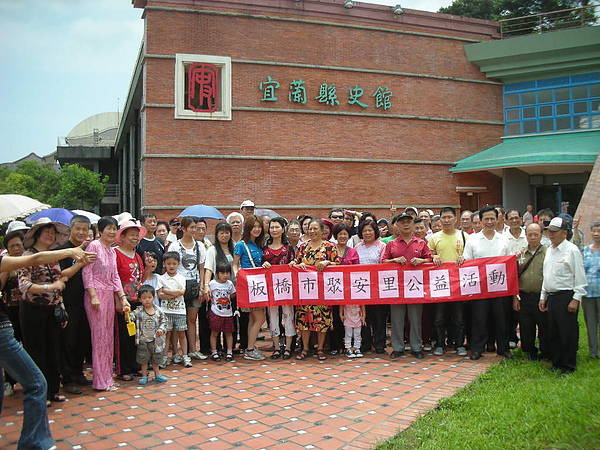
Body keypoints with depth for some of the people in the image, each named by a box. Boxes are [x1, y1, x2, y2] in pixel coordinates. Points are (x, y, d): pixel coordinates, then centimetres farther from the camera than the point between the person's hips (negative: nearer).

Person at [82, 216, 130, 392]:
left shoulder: (112, 251, 16)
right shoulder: (94, 246, -7)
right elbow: (86, 271, -12)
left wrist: (122, 297, 9)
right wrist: (93, 296, -17)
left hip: (109, 296, 8)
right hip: (96, 294, -8)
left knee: (109, 337, 11)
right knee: (100, 337, -4)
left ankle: (107, 376, 19)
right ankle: (101, 381, 3)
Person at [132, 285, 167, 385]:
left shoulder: (158, 311, -3)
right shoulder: (138, 311, -7)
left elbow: (163, 322, 3)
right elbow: (132, 317, -18)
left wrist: (161, 330, -13)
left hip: (156, 340, 1)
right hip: (143, 340, -1)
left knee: (156, 359, 14)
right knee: (143, 360, 8)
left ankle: (157, 375, 29)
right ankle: (144, 376, 23)